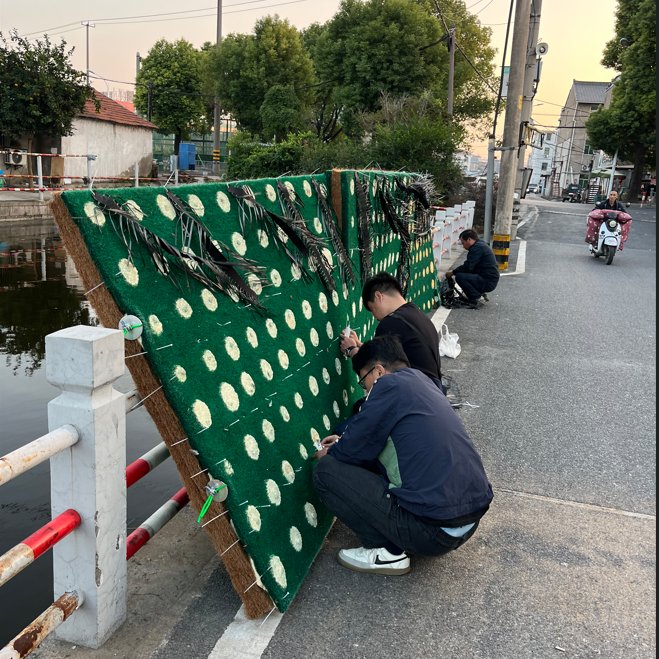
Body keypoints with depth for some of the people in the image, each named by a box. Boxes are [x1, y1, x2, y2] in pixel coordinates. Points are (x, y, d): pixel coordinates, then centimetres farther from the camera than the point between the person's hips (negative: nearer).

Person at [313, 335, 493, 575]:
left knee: (325, 470, -1)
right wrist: (344, 444, 33)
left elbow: (357, 450, -4)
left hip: (435, 531, -9)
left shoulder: (390, 384, -10)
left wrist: (329, 454, 17)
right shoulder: (422, 382, 15)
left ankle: (388, 552, 2)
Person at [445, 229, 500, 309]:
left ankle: (475, 298, -11)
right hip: (491, 280, 11)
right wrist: (455, 271, 14)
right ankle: (479, 292, 14)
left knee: (459, 277, -22)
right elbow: (470, 266, 21)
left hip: (488, 282, -11)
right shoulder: (480, 244, 16)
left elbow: (468, 266, -20)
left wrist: (452, 272, -8)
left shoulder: (477, 247, -16)